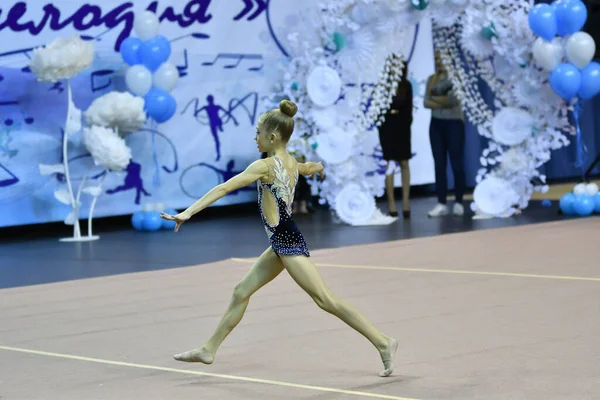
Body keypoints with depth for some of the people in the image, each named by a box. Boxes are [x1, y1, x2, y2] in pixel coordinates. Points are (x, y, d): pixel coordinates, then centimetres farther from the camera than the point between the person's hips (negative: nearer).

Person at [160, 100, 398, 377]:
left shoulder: (265, 166, -15)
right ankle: (208, 349, 24)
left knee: (326, 301, -8)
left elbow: (223, 188, -20)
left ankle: (383, 343, -8)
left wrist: (188, 212, -23)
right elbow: (314, 167, 33)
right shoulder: (293, 163, 8)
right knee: (242, 291, 16)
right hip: (283, 241, 10)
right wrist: (317, 168, 59)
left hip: (286, 241, -10)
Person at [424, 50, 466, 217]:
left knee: (456, 164, -3)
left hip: (454, 123, -5)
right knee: (439, 164, 4)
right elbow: (426, 102, 2)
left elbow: (454, 99, -16)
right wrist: (443, 103, -13)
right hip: (436, 124, 5)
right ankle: (441, 204, 5)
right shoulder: (431, 79, 11)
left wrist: (435, 98, -3)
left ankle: (459, 203, 1)